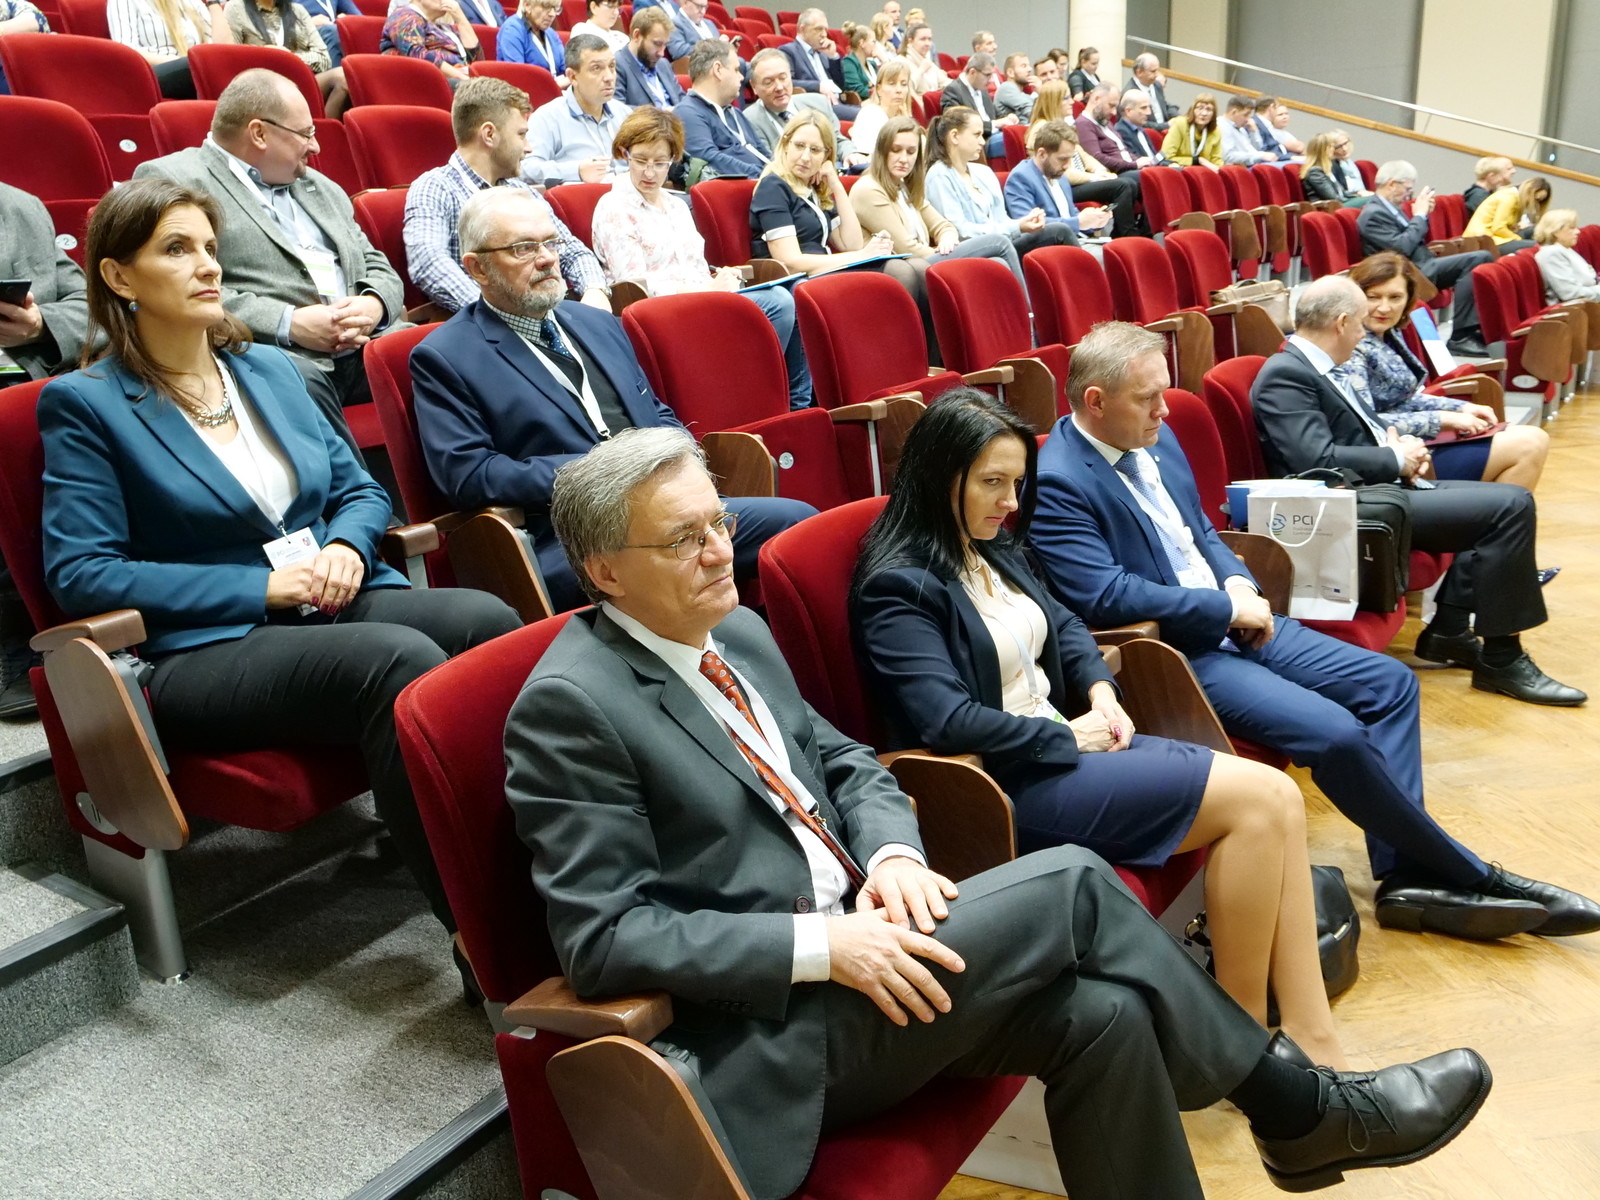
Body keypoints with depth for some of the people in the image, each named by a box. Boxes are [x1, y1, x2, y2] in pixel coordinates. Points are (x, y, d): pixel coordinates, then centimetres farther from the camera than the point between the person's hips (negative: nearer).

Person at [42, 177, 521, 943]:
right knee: (400, 659, -35)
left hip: (335, 604, 6)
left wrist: (347, 545, -4)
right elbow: (80, 573, -5)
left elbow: (360, 489, 22)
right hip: (208, 647, -5)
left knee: (488, 620, -27)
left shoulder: (267, 368, 19)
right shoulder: (84, 404, 2)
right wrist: (259, 588, -12)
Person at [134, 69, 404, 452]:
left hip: (363, 346, 6)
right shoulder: (170, 180, 5)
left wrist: (373, 305, 0)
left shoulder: (320, 187, 28)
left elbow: (377, 266, 25)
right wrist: (289, 324, -15)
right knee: (301, 381, -38)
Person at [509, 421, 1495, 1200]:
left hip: (842, 961, 7)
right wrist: (822, 944, -24)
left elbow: (844, 763, 15)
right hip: (771, 1036, -7)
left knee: (1102, 1012, -16)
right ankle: (1303, 1111, 4)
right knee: (1074, 883, -15)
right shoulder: (570, 705, -15)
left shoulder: (736, 634, 9)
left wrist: (892, 854, -7)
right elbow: (604, 935, -19)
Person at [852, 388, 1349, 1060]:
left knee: (1279, 799, -9)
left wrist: (1099, 688, 4)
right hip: (1014, 780, -9)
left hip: (1063, 739, 9)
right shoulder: (898, 586, -14)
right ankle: (1245, 1033, -2)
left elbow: (1061, 623, 25)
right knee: (1257, 799, -16)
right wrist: (1067, 737, -12)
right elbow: (945, 719, -22)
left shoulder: (995, 547, 14)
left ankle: (1313, 1040, -9)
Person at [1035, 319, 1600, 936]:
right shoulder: (1057, 485, -18)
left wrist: (1238, 583, -2)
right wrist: (1228, 608, -17)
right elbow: (1106, 595, -25)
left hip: (1232, 618, 10)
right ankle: (1465, 876, 0)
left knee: (1389, 682, 2)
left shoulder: (1153, 439, 10)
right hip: (1173, 653, -10)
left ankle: (1407, 877, 2)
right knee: (1334, 733, -22)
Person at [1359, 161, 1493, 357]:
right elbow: (1402, 247, -20)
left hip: (1420, 266, 10)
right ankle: (1460, 338, -20)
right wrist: (1420, 215, -9)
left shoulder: (1387, 208, 18)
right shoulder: (1373, 213, -12)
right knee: (1478, 259, -21)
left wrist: (1423, 215, 9)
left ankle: (1476, 329, -7)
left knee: (1482, 258, -4)